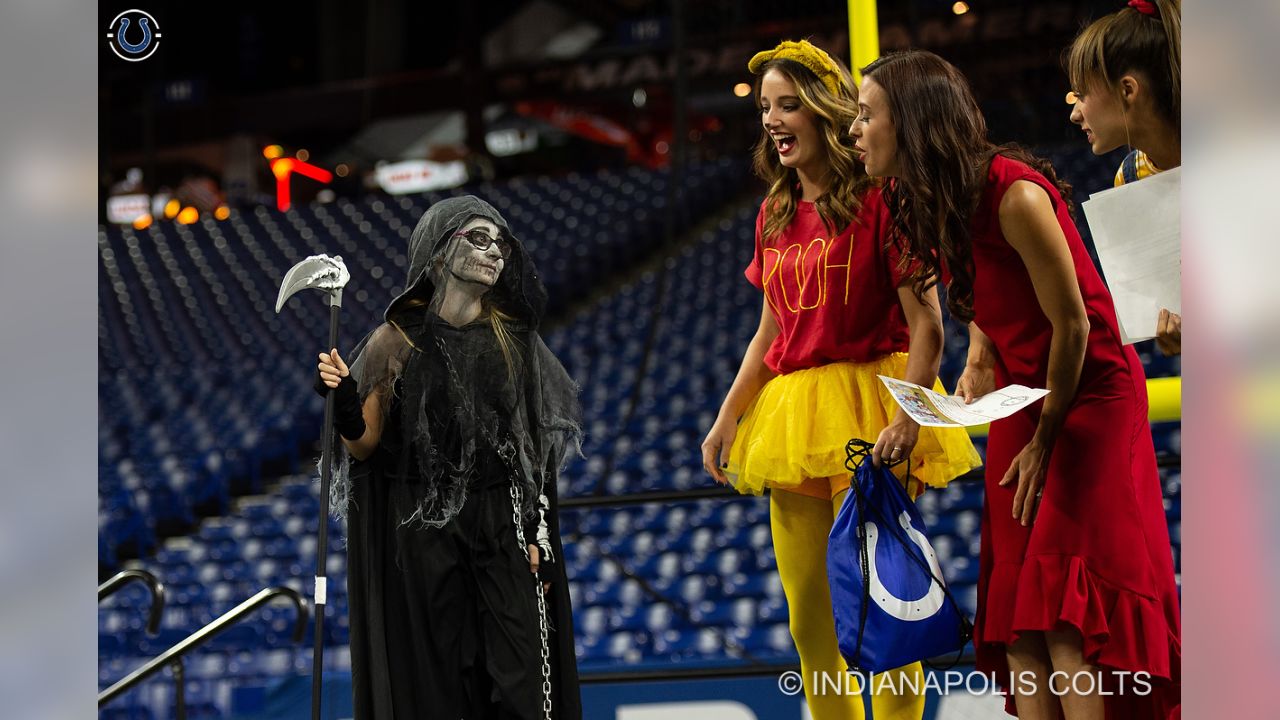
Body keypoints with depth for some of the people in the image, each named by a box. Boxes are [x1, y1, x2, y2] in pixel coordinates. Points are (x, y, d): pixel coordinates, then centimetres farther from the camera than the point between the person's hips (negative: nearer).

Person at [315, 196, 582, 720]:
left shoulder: (514, 339, 6)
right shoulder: (397, 342, 0)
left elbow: (537, 446, 8)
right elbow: (365, 445, 0)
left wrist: (540, 534, -1)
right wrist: (343, 404, -20)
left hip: (504, 528, 2)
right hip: (423, 533, -2)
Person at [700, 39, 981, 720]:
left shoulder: (879, 198, -7)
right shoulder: (775, 214, 15)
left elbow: (926, 325, -12)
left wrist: (908, 420, -22)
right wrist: (726, 420, 13)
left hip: (866, 416, -7)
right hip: (792, 416, 7)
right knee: (809, 622, 8)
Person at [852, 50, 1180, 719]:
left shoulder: (1014, 195, -25)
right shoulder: (925, 205, 0)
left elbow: (1071, 324, -18)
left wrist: (1045, 439, -10)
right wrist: (977, 360, -1)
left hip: (1088, 395, -8)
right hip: (1023, 399, 8)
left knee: (1065, 611, -15)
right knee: (1017, 608, 3)